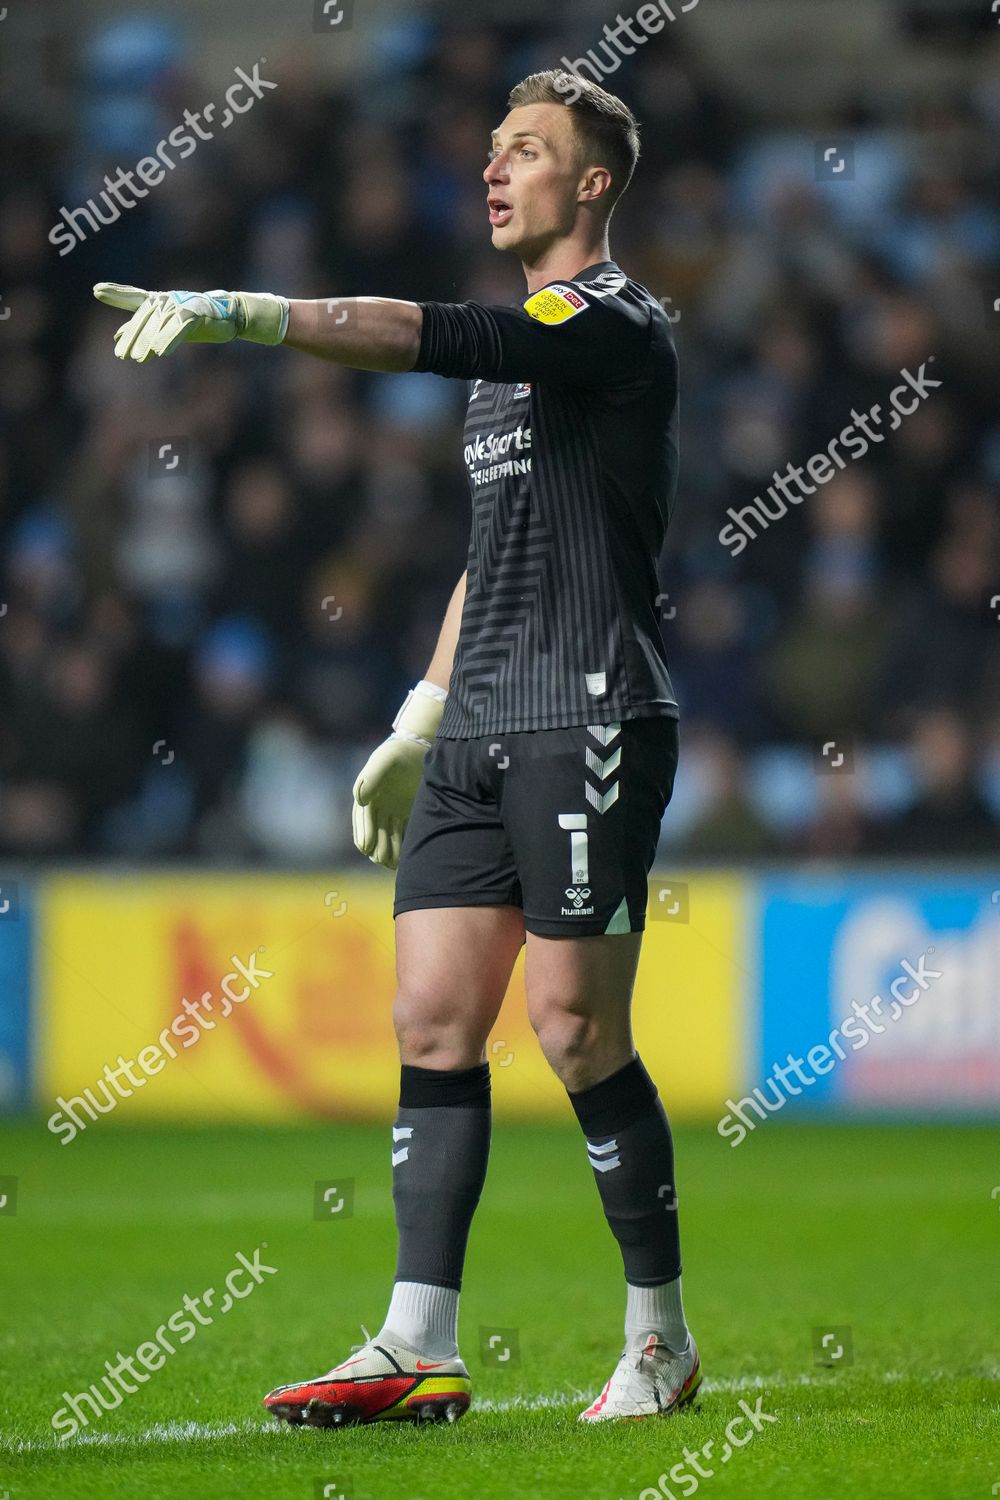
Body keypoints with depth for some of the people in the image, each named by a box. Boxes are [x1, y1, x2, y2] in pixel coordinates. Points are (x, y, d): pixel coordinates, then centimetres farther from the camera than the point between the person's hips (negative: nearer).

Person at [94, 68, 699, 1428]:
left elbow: (435, 338, -25)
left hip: (588, 722, -9)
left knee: (576, 1035, -8)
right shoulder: (516, 349, 20)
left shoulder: (616, 324, -8)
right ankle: (419, 1352, 0)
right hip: (479, 728, 9)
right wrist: (416, 725, 23)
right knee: (432, 1021, 1)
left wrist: (236, 314, -32)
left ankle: (661, 1341, 5)